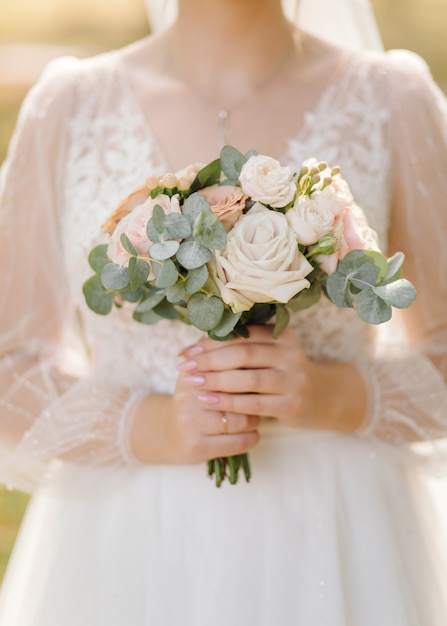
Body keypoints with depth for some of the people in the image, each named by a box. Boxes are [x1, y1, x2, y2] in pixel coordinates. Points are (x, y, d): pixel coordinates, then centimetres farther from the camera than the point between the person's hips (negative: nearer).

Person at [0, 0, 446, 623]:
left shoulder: (397, 103, -5)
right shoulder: (67, 108, -3)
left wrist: (338, 395, -18)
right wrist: (152, 430, -16)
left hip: (333, 551, 0)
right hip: (128, 557, 1)